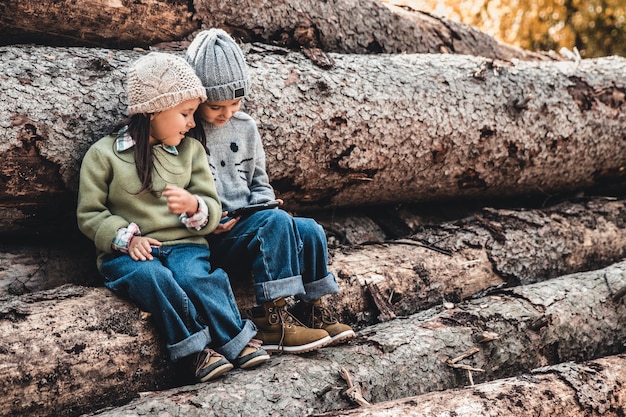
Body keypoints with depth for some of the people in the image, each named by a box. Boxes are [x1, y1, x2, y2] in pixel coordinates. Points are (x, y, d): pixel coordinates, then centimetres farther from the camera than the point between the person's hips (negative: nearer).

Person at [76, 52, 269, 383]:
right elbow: (89, 214, 3)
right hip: (129, 252, -2)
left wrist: (193, 206, -15)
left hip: (184, 244, 2)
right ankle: (196, 349, -27)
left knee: (195, 277, -32)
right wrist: (127, 237, -14)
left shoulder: (191, 150, 13)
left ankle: (239, 341, -22)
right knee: (152, 277, -35)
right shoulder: (103, 154, 3)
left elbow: (212, 210, 10)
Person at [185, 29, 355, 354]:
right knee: (277, 221, -30)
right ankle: (271, 317, -29)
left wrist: (262, 205, 1)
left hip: (248, 225, 6)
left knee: (309, 230, -18)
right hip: (210, 241, -6)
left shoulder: (245, 127, 13)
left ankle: (313, 308, -3)